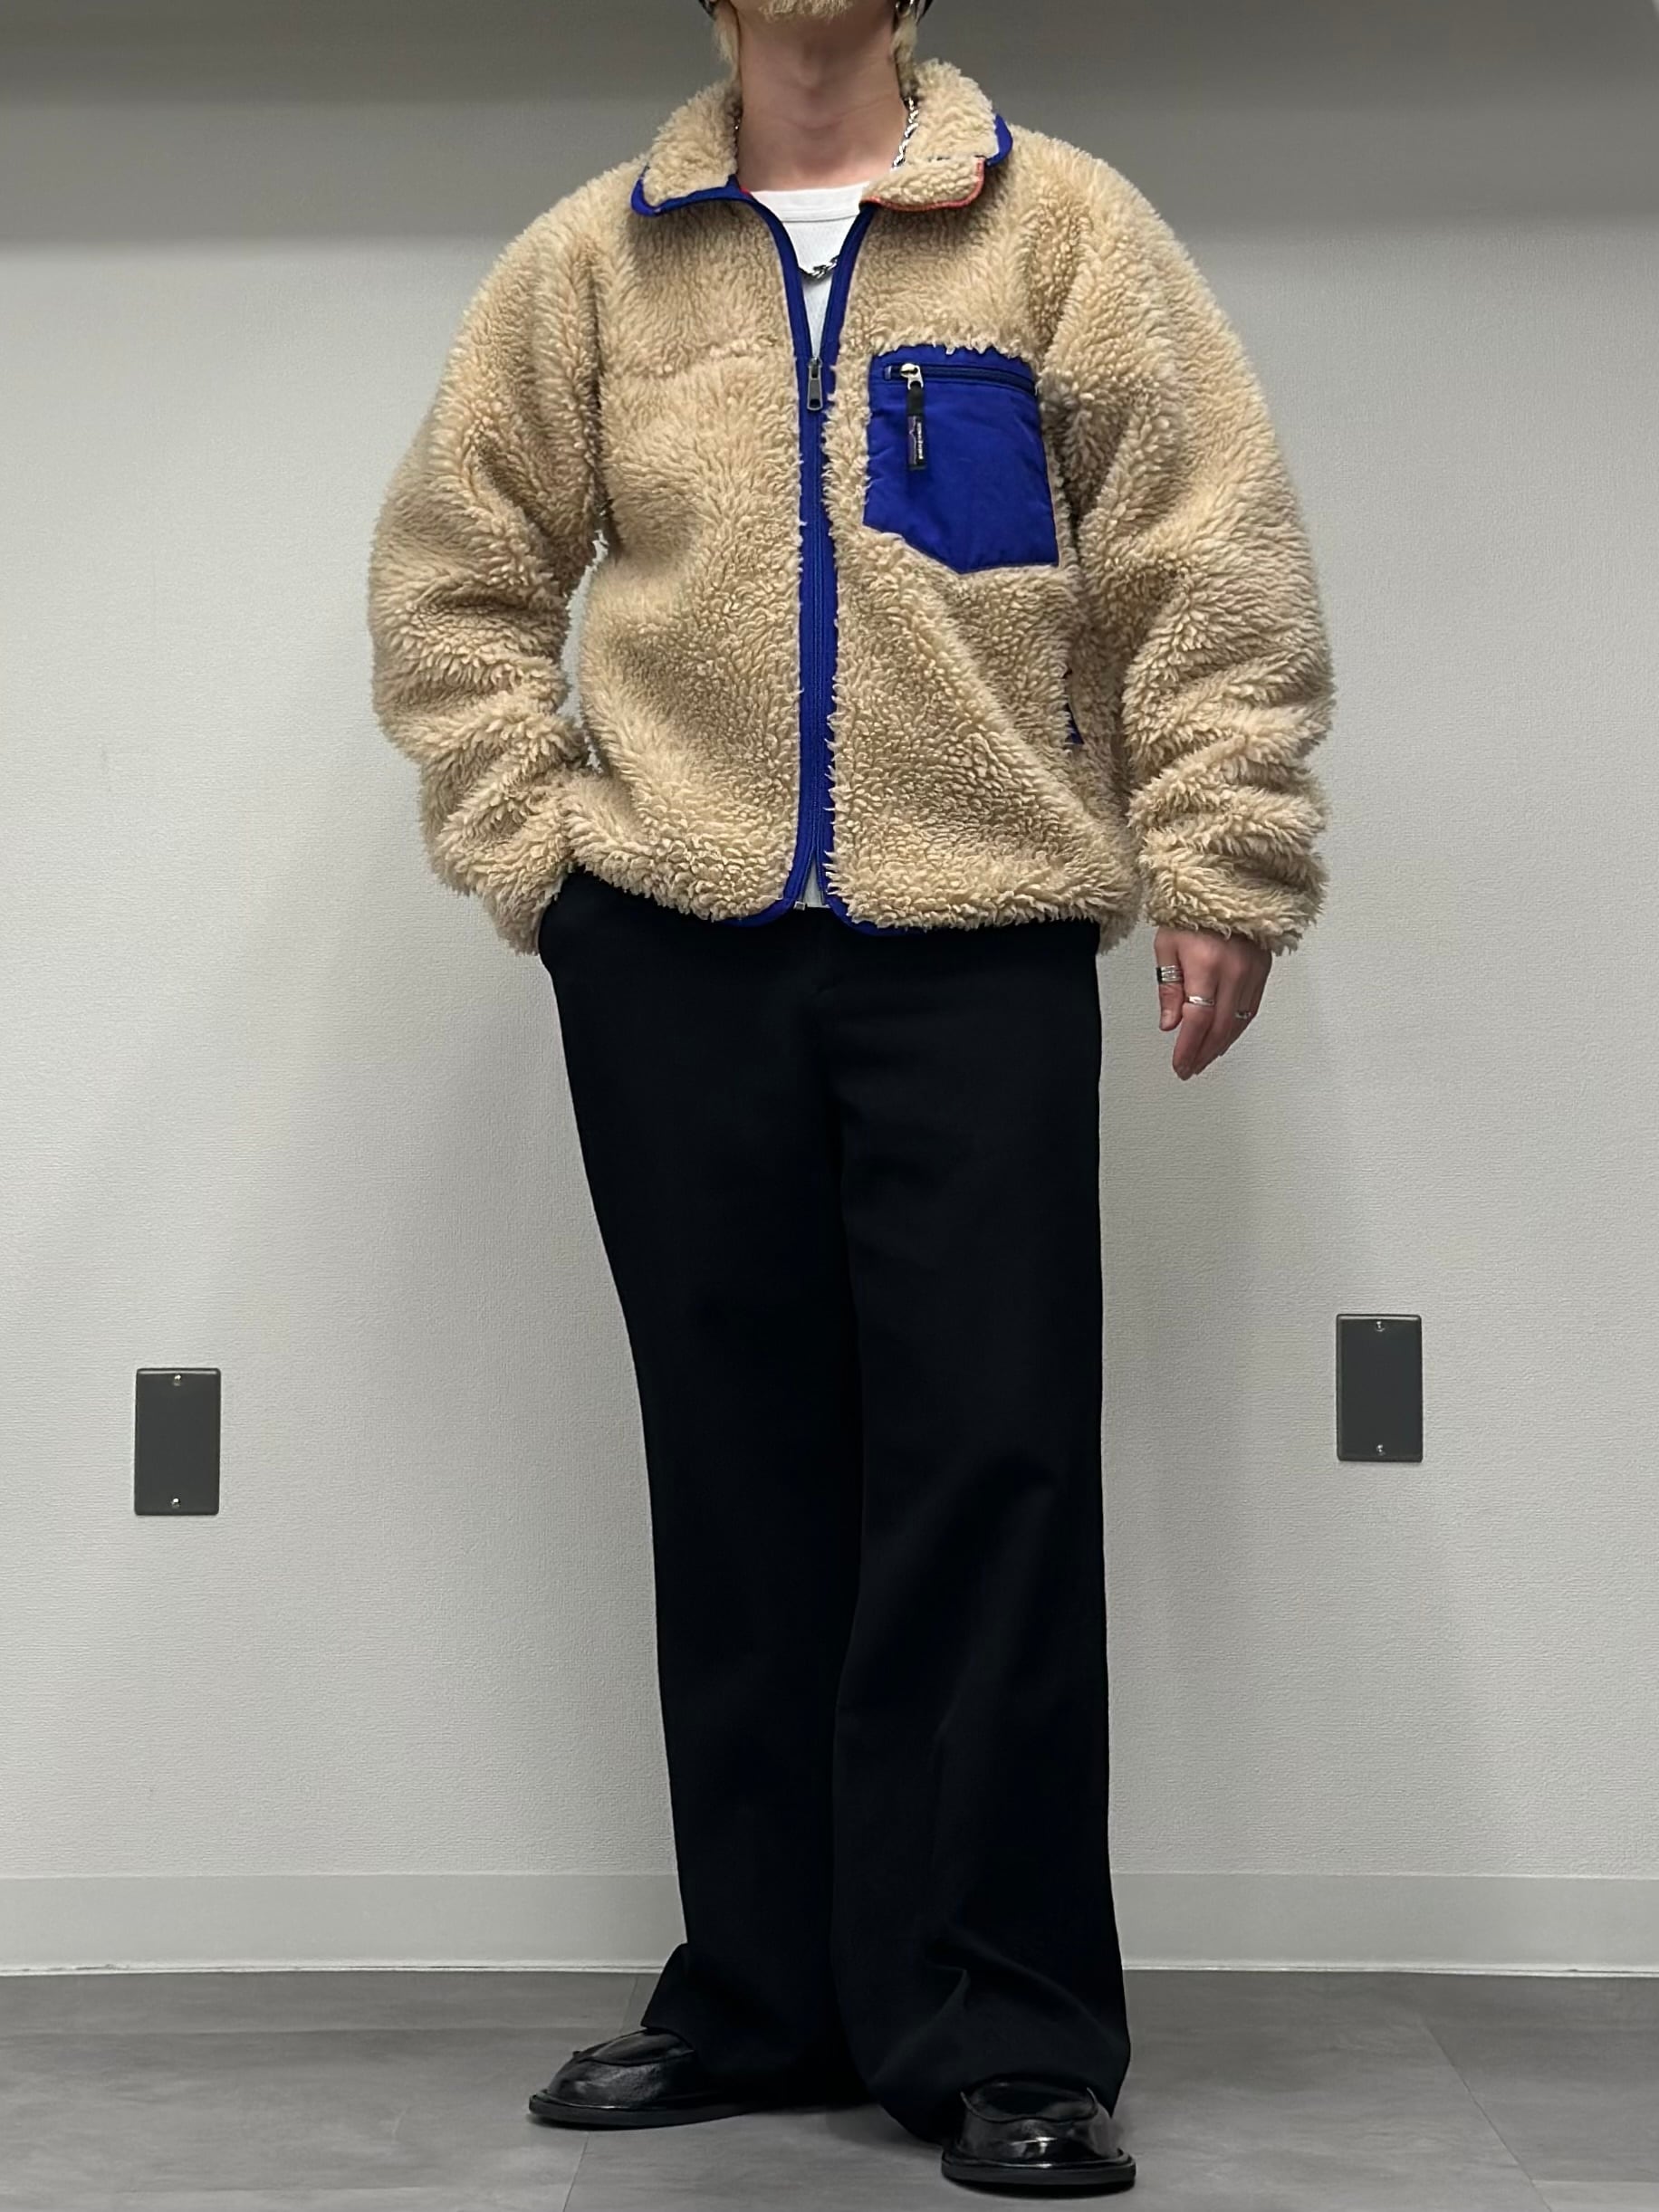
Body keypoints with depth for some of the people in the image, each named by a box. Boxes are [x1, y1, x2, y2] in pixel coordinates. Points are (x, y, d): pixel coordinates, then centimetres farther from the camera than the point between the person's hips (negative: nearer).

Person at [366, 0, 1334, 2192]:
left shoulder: (1064, 225, 4)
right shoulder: (587, 261, 10)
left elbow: (1211, 561, 1)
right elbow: (451, 571, 14)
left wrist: (1222, 869, -5)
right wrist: (532, 846, 4)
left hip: (983, 954, -2)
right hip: (673, 958, 2)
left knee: (997, 1473, -4)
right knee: (740, 1475, 7)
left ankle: (1002, 2029, 4)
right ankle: (768, 1991, 17)